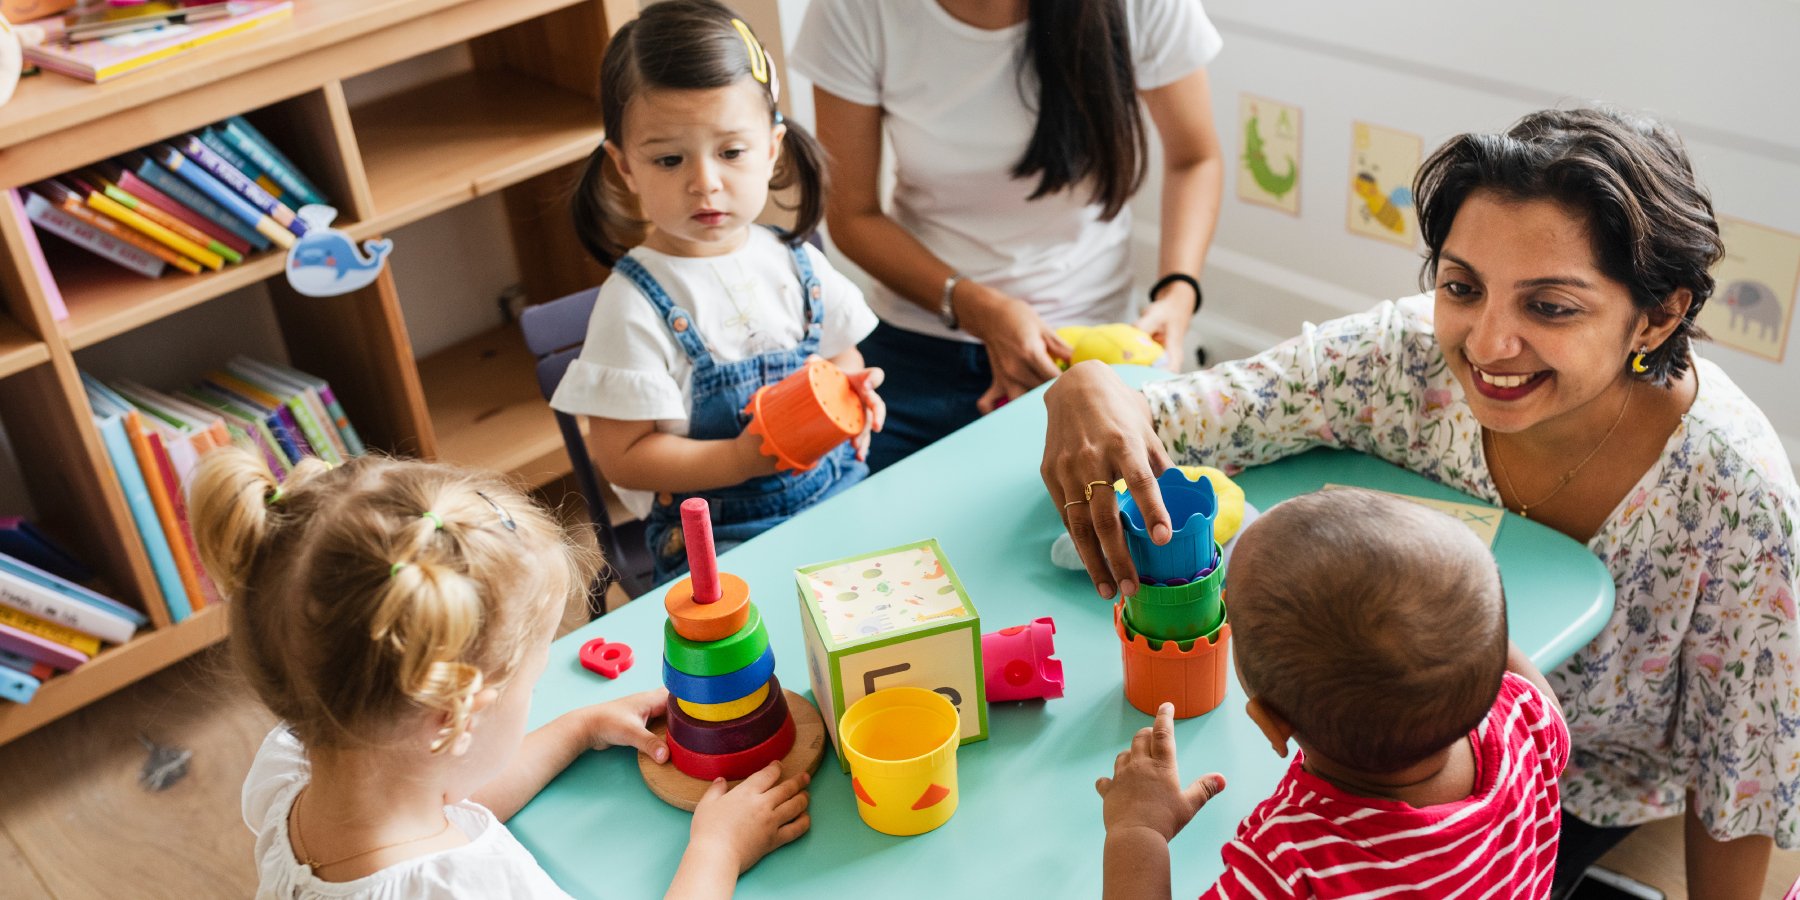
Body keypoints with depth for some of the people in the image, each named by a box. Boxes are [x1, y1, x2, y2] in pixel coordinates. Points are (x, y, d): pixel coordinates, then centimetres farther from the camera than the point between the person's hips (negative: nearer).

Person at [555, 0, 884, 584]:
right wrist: (743, 459, -22)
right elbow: (623, 458, -11)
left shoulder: (796, 265, 5)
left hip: (840, 494, 5)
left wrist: (855, 398, -4)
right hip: (720, 536, -5)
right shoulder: (635, 305, -11)